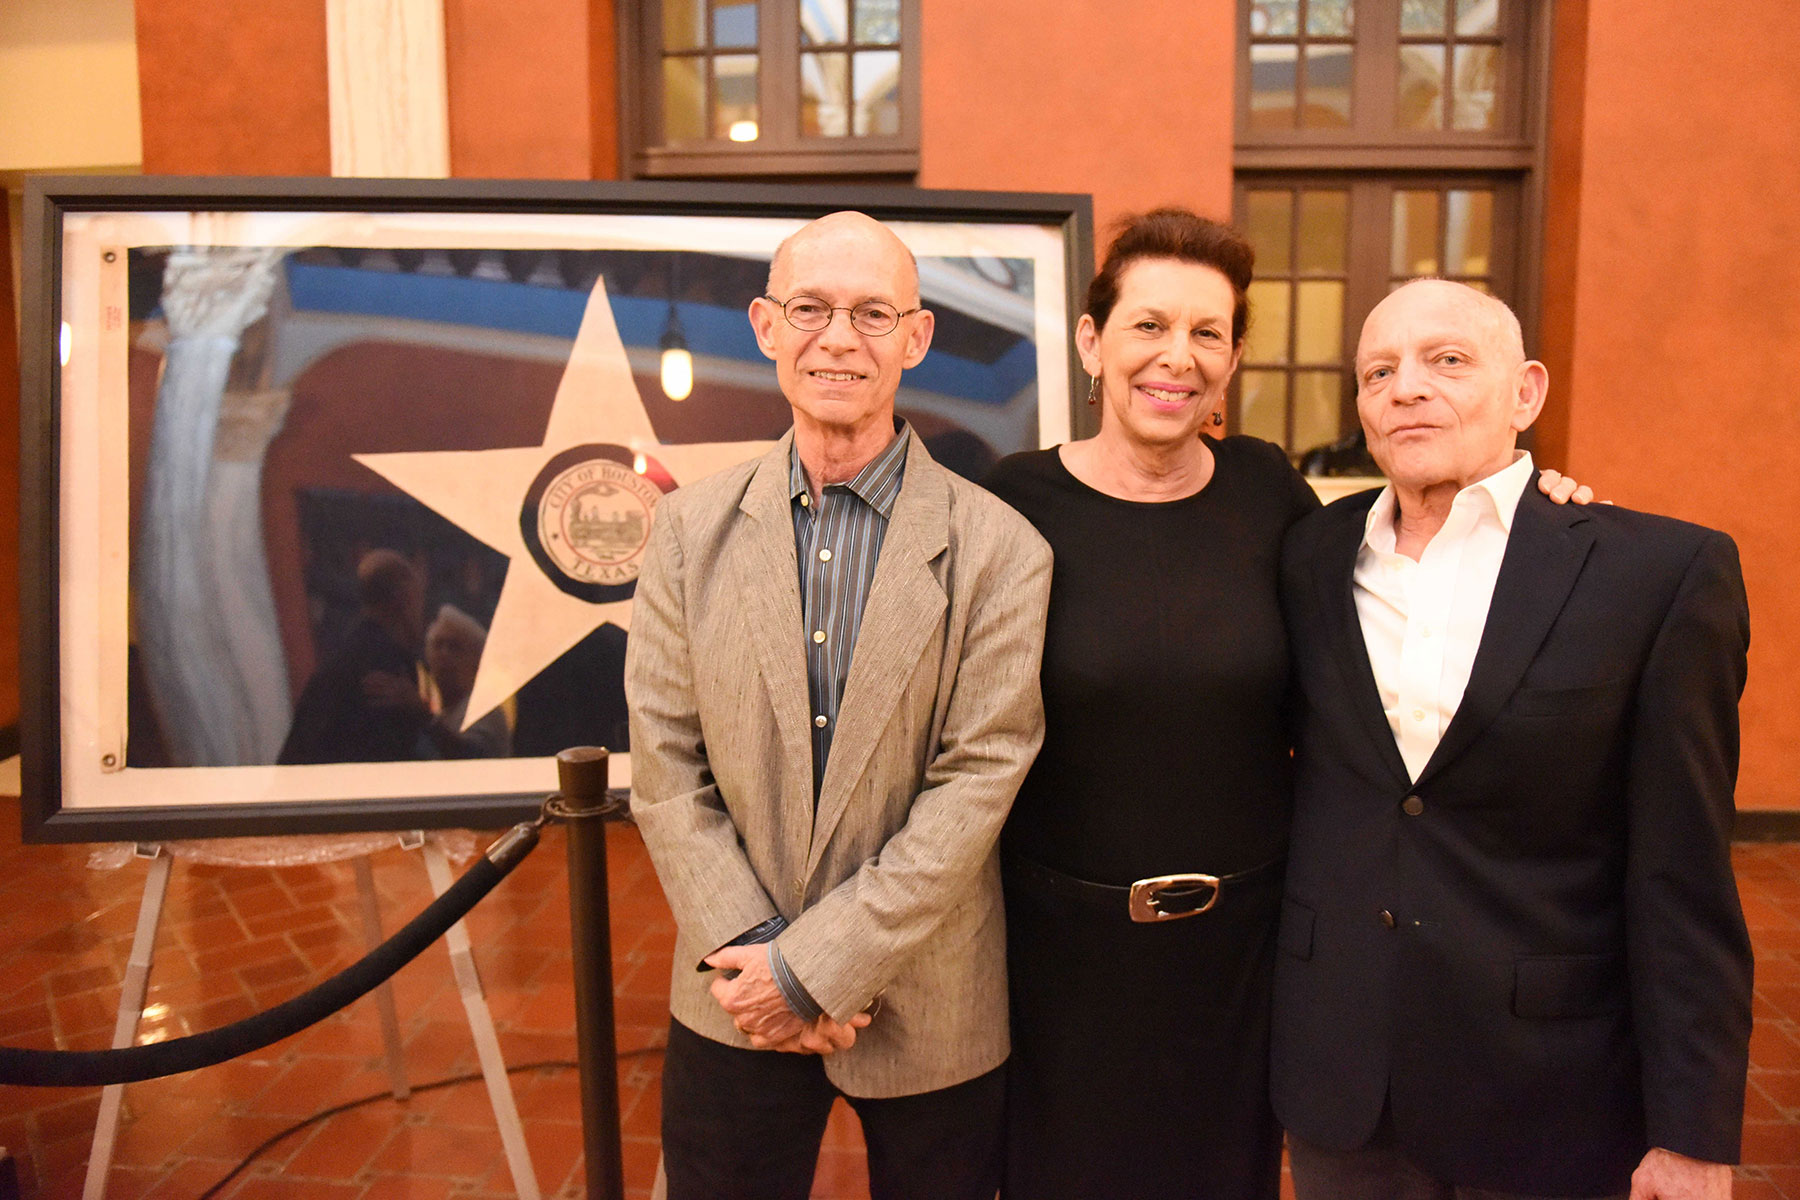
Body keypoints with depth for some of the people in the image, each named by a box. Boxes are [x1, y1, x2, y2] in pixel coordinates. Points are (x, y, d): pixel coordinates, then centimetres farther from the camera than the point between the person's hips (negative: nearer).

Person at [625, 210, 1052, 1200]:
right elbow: (665, 769, -2)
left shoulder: (999, 549, -10)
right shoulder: (689, 530, -1)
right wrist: (751, 954, -11)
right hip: (736, 1008, 2)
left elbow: (978, 782, -13)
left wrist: (815, 965, -14)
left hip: (927, 1014, -1)